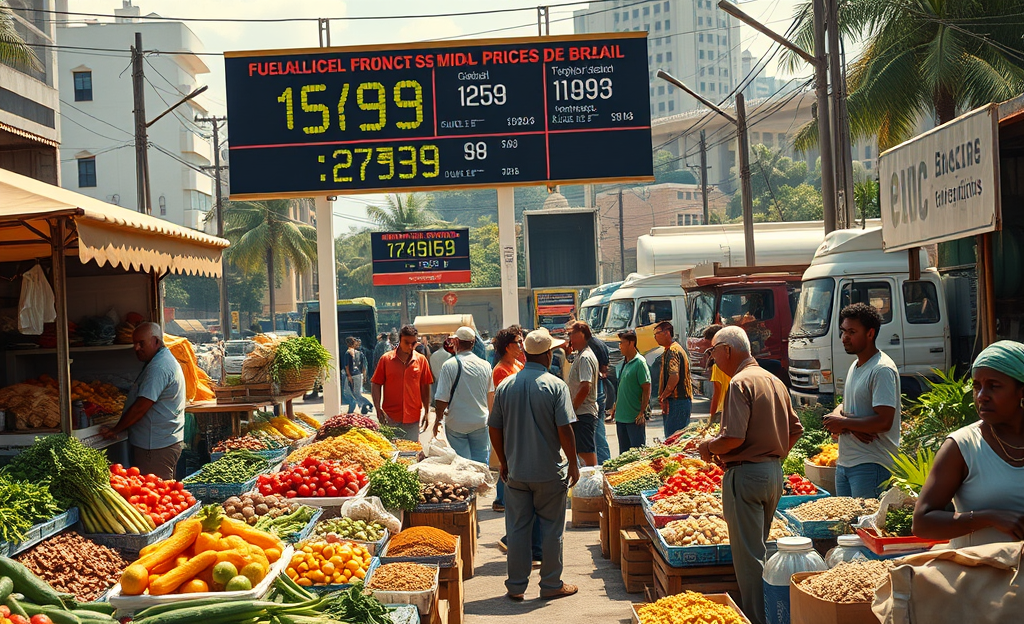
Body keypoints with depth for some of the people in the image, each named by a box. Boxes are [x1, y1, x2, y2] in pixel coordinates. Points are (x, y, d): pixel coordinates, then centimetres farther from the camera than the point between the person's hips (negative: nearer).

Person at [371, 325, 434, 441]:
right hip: (390, 418, -1)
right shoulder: (386, 359, -1)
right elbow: (375, 384, 1)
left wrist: (426, 412, 7)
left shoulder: (421, 360, 4)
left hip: (413, 418, 1)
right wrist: (378, 410, -8)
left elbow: (425, 387, 9)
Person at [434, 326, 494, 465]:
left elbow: (442, 399, -12)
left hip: (456, 424, -3)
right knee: (480, 462, 8)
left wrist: (438, 419, 4)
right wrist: (488, 416, 31)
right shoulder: (485, 365, 1)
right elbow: (491, 394, 15)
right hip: (480, 422, 3)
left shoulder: (449, 365, -12)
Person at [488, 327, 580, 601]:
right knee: (551, 528, 8)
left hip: (515, 472, 3)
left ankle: (516, 586, 17)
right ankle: (551, 585, 17)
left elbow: (494, 429, 5)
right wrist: (573, 464, -2)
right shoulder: (555, 386, -11)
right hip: (549, 472, -3)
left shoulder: (505, 386, 1)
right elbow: (565, 430, -14)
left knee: (517, 529, 10)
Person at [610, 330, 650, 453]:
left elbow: (646, 389, -14)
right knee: (624, 452, 14)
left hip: (635, 417, -8)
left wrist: (642, 413, -17)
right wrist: (616, 404, 17)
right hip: (621, 415, 8)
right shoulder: (624, 362, 12)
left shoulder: (640, 362, -12)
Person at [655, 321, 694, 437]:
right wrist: (664, 398, 15)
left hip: (677, 401, -11)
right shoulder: (670, 350, 20)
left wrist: (663, 396, -14)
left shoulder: (672, 351, -14)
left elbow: (674, 377, -24)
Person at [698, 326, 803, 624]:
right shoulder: (775, 381, 12)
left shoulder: (740, 382, -15)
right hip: (774, 473, 9)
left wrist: (709, 446, -6)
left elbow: (733, 437, -24)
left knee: (748, 555, -3)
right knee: (758, 549, 19)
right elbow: (795, 429, 17)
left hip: (746, 474, -9)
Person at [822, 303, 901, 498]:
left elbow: (884, 421, -22)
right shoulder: (855, 366, 16)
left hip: (870, 466, -9)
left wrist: (843, 423, -12)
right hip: (844, 462, 9)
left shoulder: (882, 370, -14)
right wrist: (836, 416, -3)